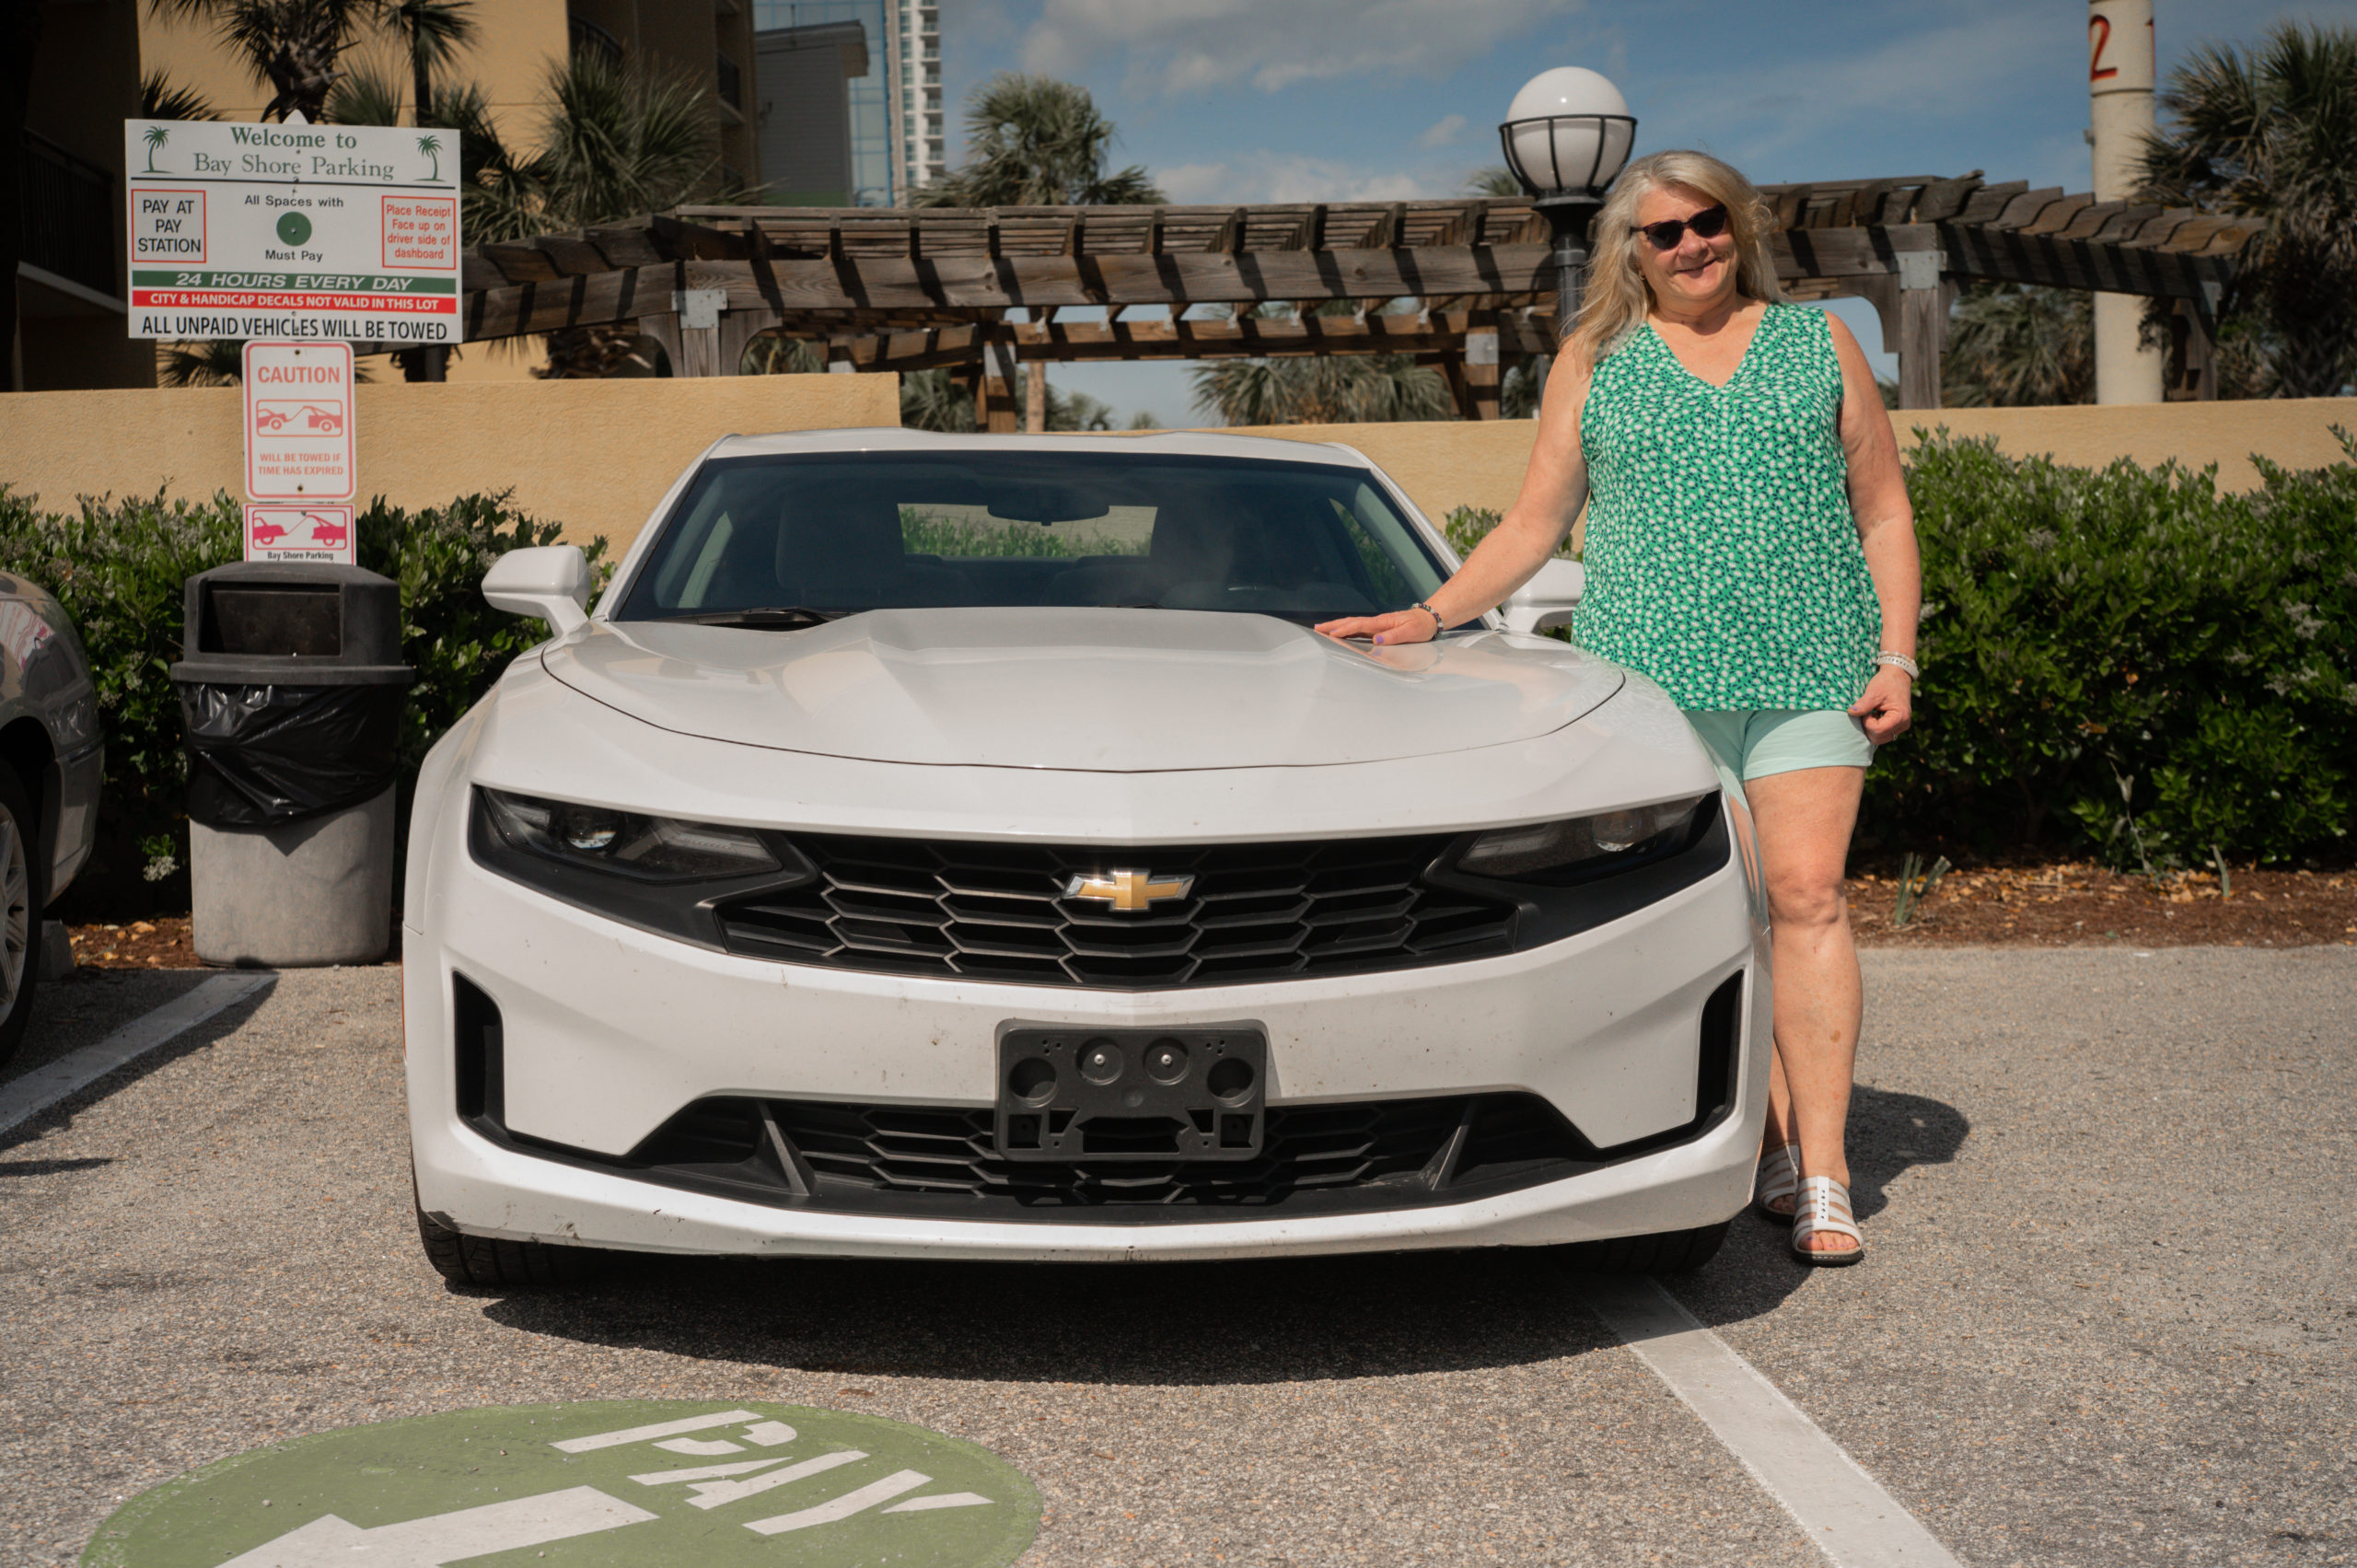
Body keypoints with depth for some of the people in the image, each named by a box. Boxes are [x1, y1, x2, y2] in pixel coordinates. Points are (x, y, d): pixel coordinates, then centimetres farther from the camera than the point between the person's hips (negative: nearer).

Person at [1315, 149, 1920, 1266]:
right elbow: (1532, 526, 15)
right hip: (1653, 670, 0)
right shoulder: (1593, 364, 15)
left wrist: (1895, 657, 3)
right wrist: (1429, 616, 3)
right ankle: (1775, 1149, 5)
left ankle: (1825, 1174, -9)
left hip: (1811, 669, 0)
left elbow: (1885, 514, 14)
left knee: (1808, 894, -10)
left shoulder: (1821, 345, 15)